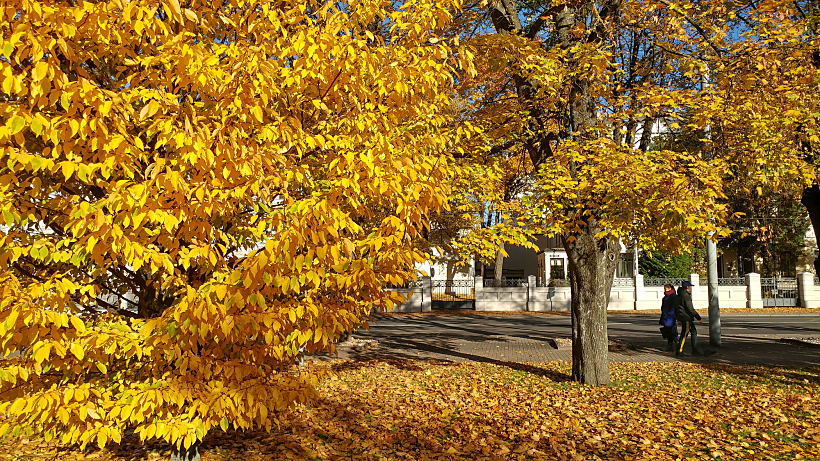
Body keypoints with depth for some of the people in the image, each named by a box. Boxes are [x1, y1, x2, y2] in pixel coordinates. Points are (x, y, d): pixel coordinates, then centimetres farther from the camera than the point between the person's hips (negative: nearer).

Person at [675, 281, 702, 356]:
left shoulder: (679, 295, 14)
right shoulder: (686, 295, -17)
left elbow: (676, 308, 20)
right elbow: (690, 309, -19)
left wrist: (679, 319, 25)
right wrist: (699, 318, -12)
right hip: (686, 318, -10)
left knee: (694, 332, 15)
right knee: (684, 335, -5)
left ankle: (694, 350, 18)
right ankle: (679, 351, -1)